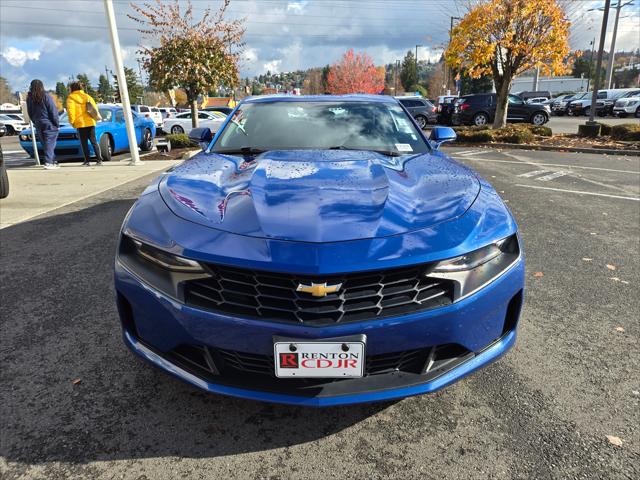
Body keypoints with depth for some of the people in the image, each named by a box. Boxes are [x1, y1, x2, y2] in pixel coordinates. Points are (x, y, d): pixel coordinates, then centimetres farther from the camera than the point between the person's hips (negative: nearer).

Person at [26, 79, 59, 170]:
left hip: (38, 124, 5)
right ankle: (48, 162, -12)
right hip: (49, 123, -5)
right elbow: (53, 111, -11)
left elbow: (30, 113, 11)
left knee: (45, 144, 12)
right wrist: (57, 123, -3)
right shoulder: (46, 96, -11)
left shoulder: (29, 98, 5)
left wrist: (35, 122, 21)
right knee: (50, 143, -4)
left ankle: (53, 162, 17)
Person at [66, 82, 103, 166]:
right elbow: (95, 107, 10)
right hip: (90, 122, 4)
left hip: (80, 123, -4)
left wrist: (72, 121, -1)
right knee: (94, 141, 6)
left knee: (84, 143, 2)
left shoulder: (71, 98, 0)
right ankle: (99, 159, -2)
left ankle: (87, 161, -1)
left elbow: (70, 111, -9)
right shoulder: (87, 96, 13)